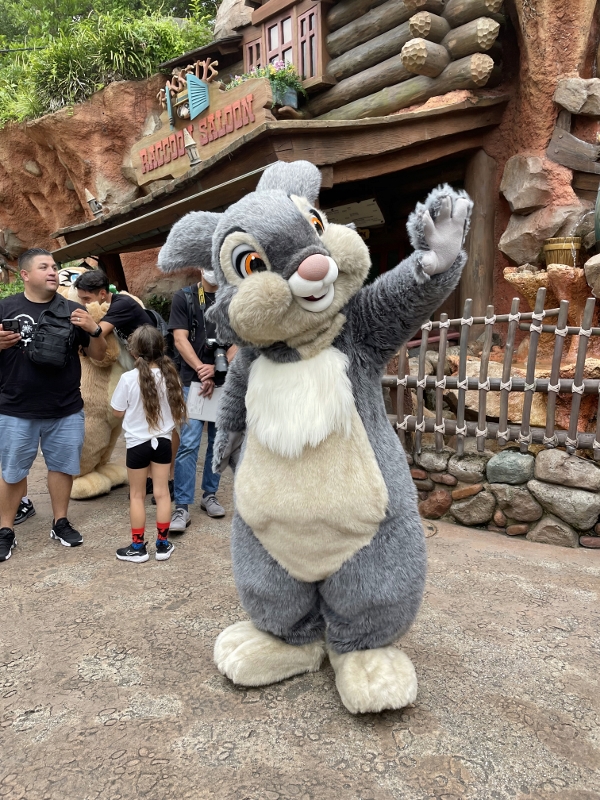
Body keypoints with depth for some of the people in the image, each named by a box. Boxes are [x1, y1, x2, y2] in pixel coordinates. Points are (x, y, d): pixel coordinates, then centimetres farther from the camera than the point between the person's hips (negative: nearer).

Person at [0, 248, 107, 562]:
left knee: (62, 466, 12)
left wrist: (93, 329, -15)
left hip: (67, 410, 1)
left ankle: (60, 523, 28)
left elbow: (98, 355, 4)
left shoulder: (72, 310, 3)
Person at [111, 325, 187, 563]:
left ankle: (138, 547, 18)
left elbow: (118, 412, -7)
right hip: (163, 441, 3)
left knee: (137, 495, 10)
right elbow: (178, 410, 2)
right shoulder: (170, 376, -6)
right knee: (162, 492, 11)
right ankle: (163, 544, 20)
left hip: (137, 443, -3)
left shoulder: (128, 378, -16)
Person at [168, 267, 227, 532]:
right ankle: (182, 507, -2)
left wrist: (216, 369, -14)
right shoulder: (184, 297, 4)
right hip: (193, 381, -2)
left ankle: (210, 495, 24)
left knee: (219, 441, 9)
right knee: (188, 443, -7)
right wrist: (201, 369, -15)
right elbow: (180, 339, -3)